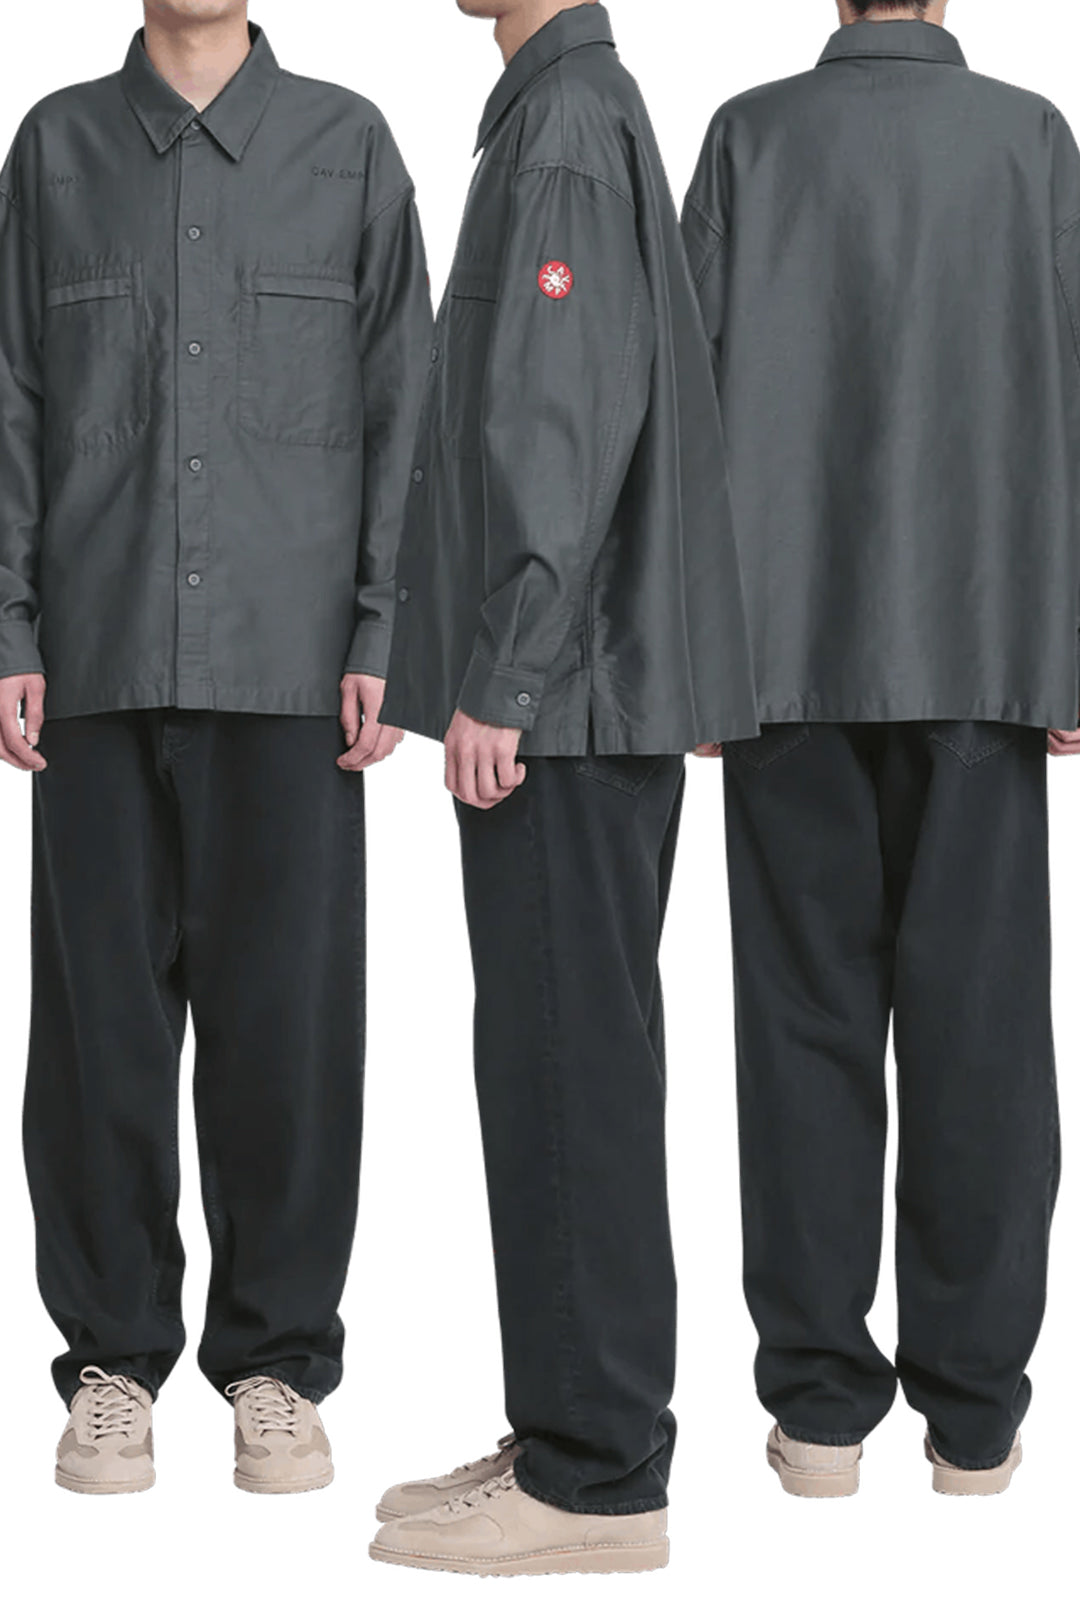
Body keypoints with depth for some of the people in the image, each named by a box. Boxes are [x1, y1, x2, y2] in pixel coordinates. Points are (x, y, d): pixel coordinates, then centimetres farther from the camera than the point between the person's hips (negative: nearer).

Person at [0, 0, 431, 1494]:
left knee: (288, 1008, 0)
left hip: (288, 658, -1)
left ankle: (278, 1360, 12)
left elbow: (401, 400, 5)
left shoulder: (348, 148, 8)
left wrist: (384, 636, -3)